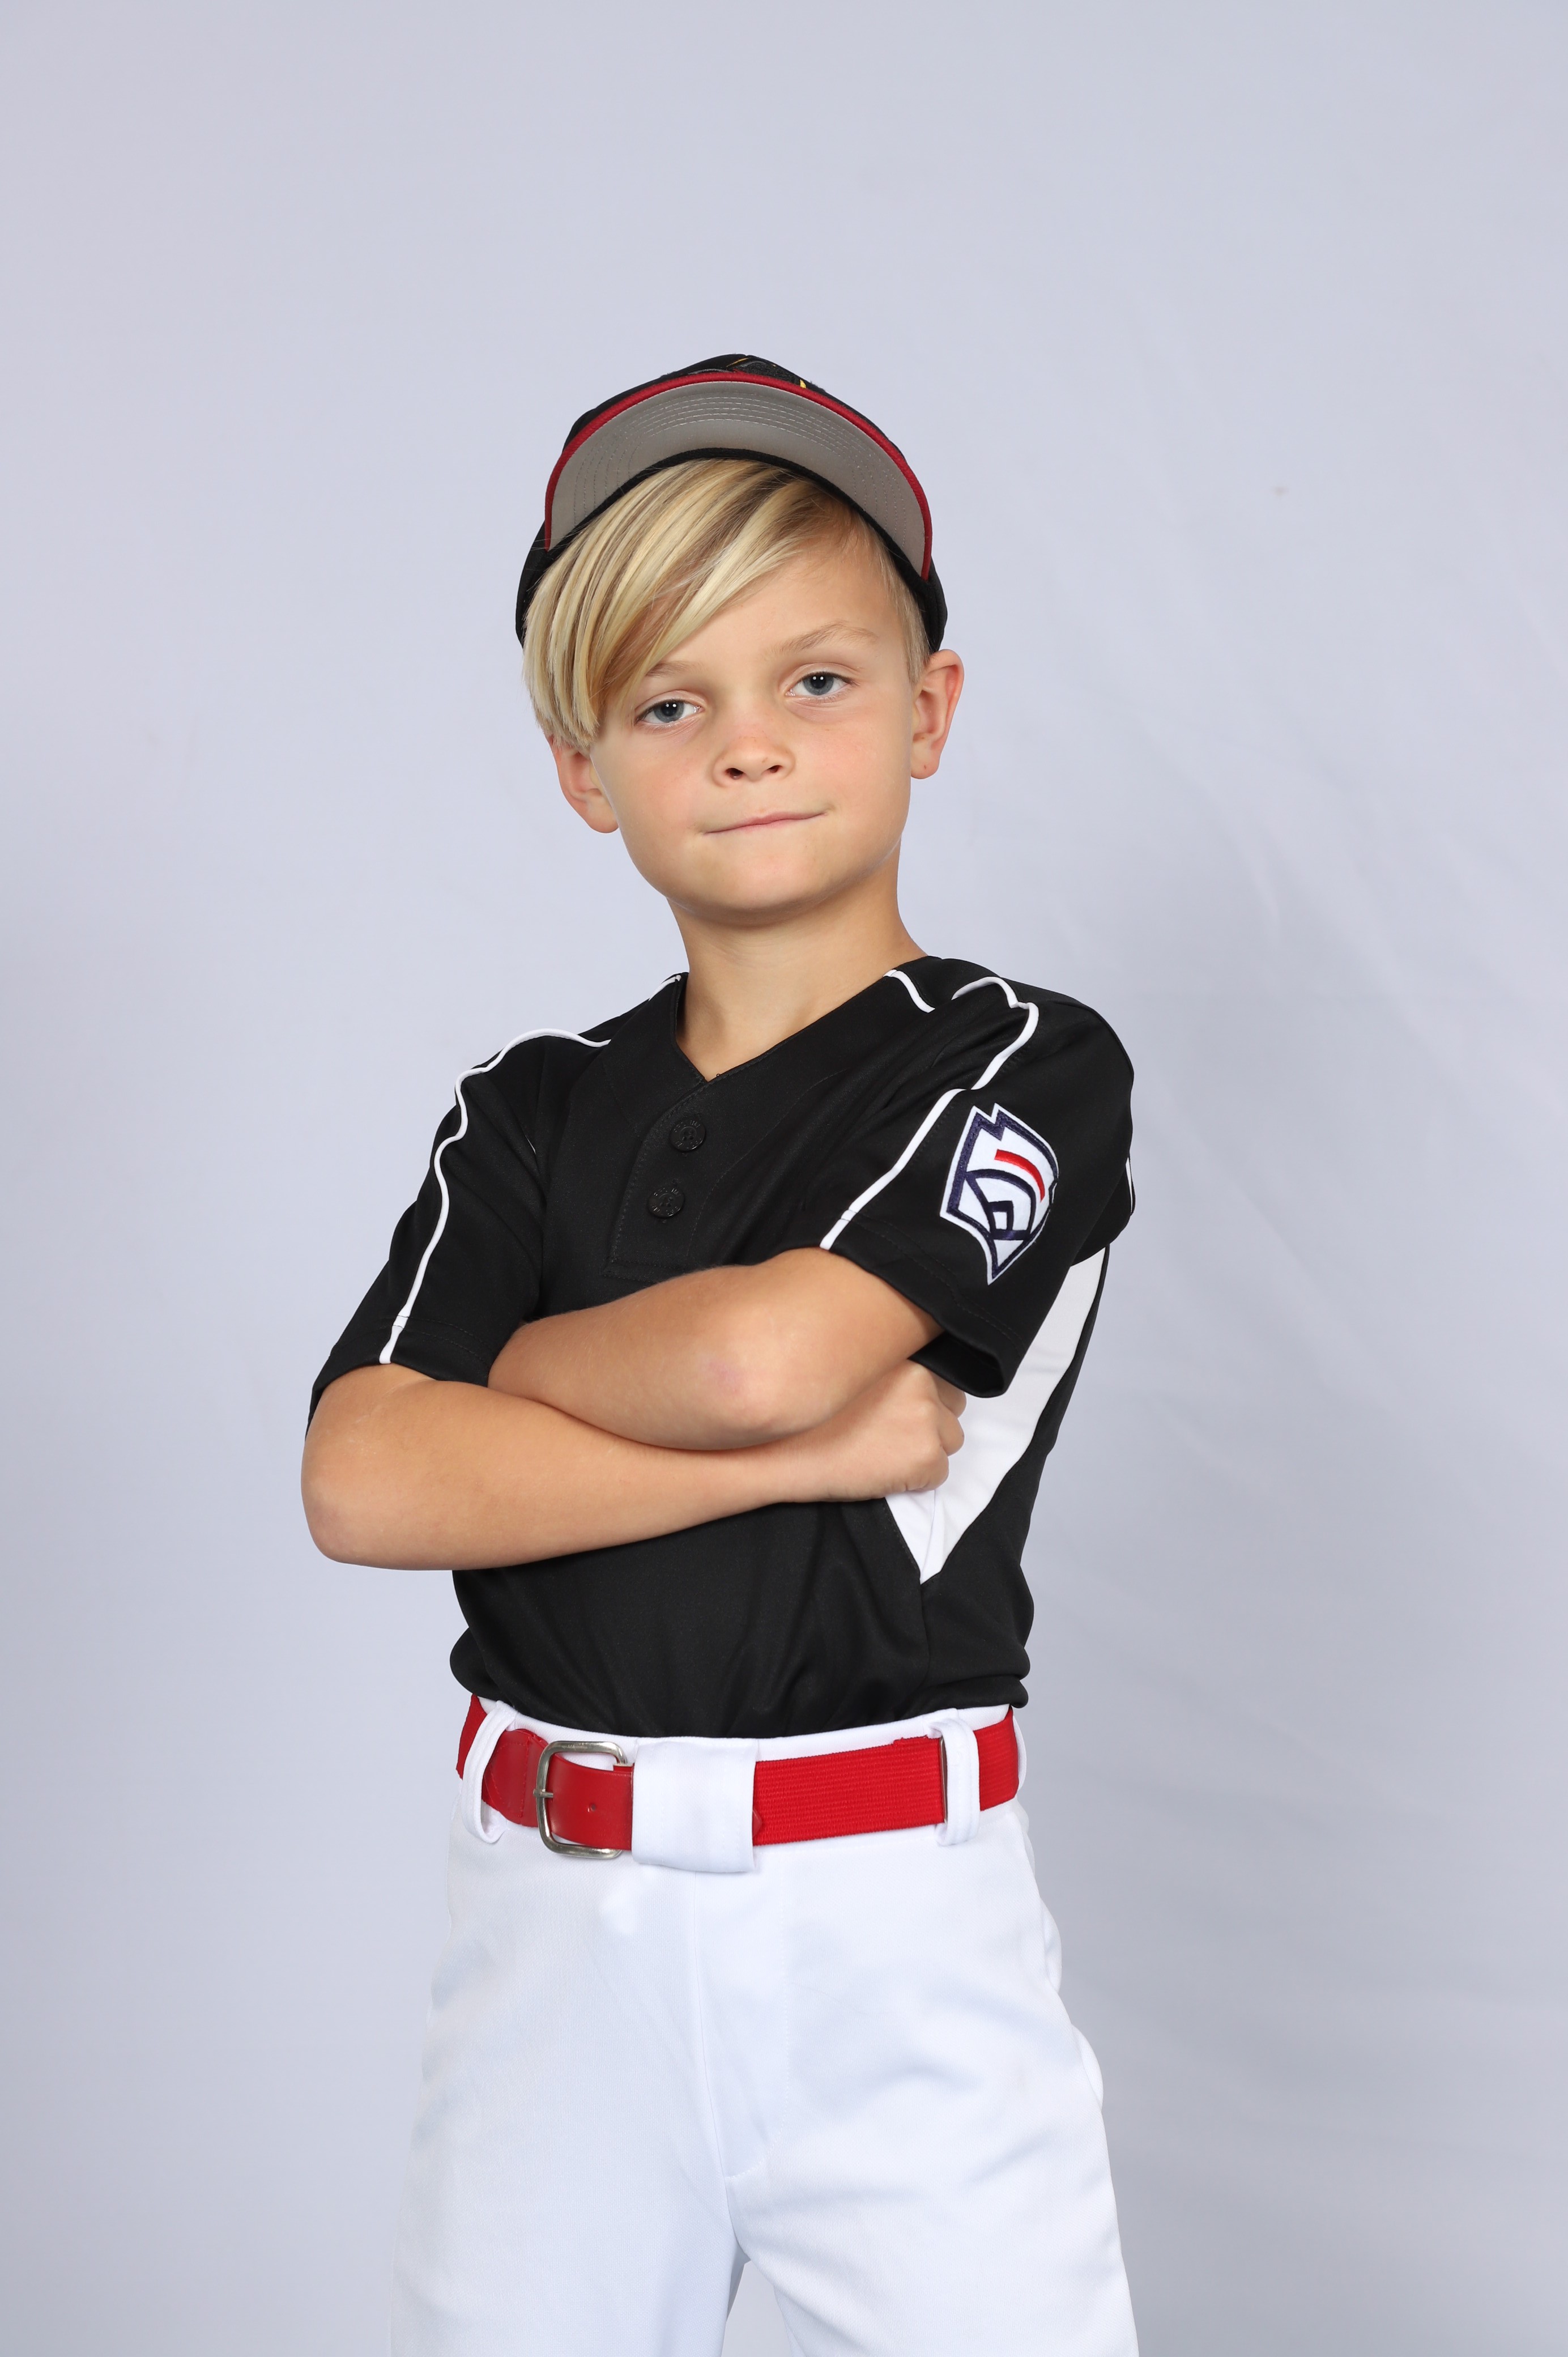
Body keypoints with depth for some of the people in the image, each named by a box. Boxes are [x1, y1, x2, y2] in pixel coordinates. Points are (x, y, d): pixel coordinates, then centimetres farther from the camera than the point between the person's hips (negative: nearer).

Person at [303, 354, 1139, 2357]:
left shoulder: (1027, 1070, -4)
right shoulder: (530, 1114, 7)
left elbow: (765, 1348, -20)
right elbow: (363, 1483, -8)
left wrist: (520, 1355, 0)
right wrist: (820, 1445, -14)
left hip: (894, 1938, -3)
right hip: (555, 1926, 4)